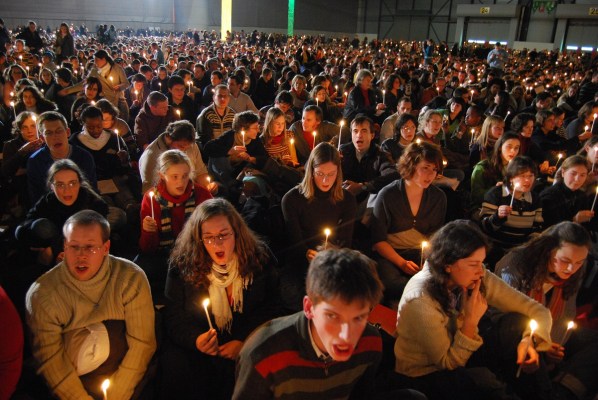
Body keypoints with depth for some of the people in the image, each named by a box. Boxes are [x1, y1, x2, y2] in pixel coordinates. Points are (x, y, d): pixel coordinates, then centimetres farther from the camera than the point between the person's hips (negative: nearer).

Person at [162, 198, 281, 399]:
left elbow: (269, 309, 1)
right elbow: (174, 318, -2)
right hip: (196, 346, 0)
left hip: (246, 345, 0)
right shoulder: (182, 264, -6)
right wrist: (196, 339, -23)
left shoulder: (260, 258, -5)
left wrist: (244, 341, -13)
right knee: (176, 370, -26)